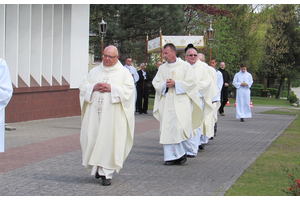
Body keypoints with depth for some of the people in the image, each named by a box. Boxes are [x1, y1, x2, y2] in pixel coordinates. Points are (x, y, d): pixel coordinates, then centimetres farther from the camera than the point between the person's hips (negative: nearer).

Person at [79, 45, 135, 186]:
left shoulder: (124, 73, 6)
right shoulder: (94, 72, 16)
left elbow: (129, 90, -5)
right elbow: (82, 87, 12)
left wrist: (112, 88, -15)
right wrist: (93, 87, -8)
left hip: (113, 115, -3)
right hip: (94, 114, 4)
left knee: (109, 141, -6)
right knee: (92, 139, 1)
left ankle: (107, 173, -2)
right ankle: (97, 167, 21)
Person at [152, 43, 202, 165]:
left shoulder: (185, 66, 2)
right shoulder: (162, 68, 14)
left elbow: (191, 82, -6)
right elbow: (156, 83, 9)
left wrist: (175, 83, -12)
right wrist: (165, 85, -10)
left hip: (181, 101, -4)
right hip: (166, 103, 4)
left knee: (181, 126, -13)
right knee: (167, 129, -1)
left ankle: (181, 152, 6)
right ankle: (171, 156, 3)